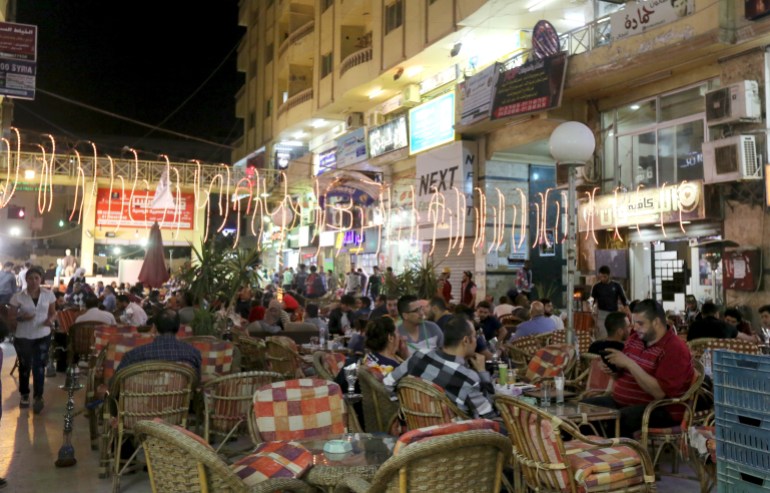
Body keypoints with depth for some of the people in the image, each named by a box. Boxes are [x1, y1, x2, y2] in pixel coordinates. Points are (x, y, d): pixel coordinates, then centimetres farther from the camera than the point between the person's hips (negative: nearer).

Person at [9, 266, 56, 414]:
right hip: (23, 337, 0)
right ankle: (24, 395, 30)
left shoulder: (48, 294, -3)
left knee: (39, 366, 0)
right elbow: (11, 316, -2)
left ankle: (38, 397, 9)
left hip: (43, 336, 0)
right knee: (25, 366, 12)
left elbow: (53, 313, 7)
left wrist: (50, 320, -15)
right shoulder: (18, 296, -8)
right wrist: (22, 317, -22)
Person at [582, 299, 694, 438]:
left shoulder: (675, 349, -14)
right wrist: (614, 367, -1)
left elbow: (659, 393, -24)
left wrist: (629, 363, -24)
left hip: (659, 410, -8)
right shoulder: (635, 338, 8)